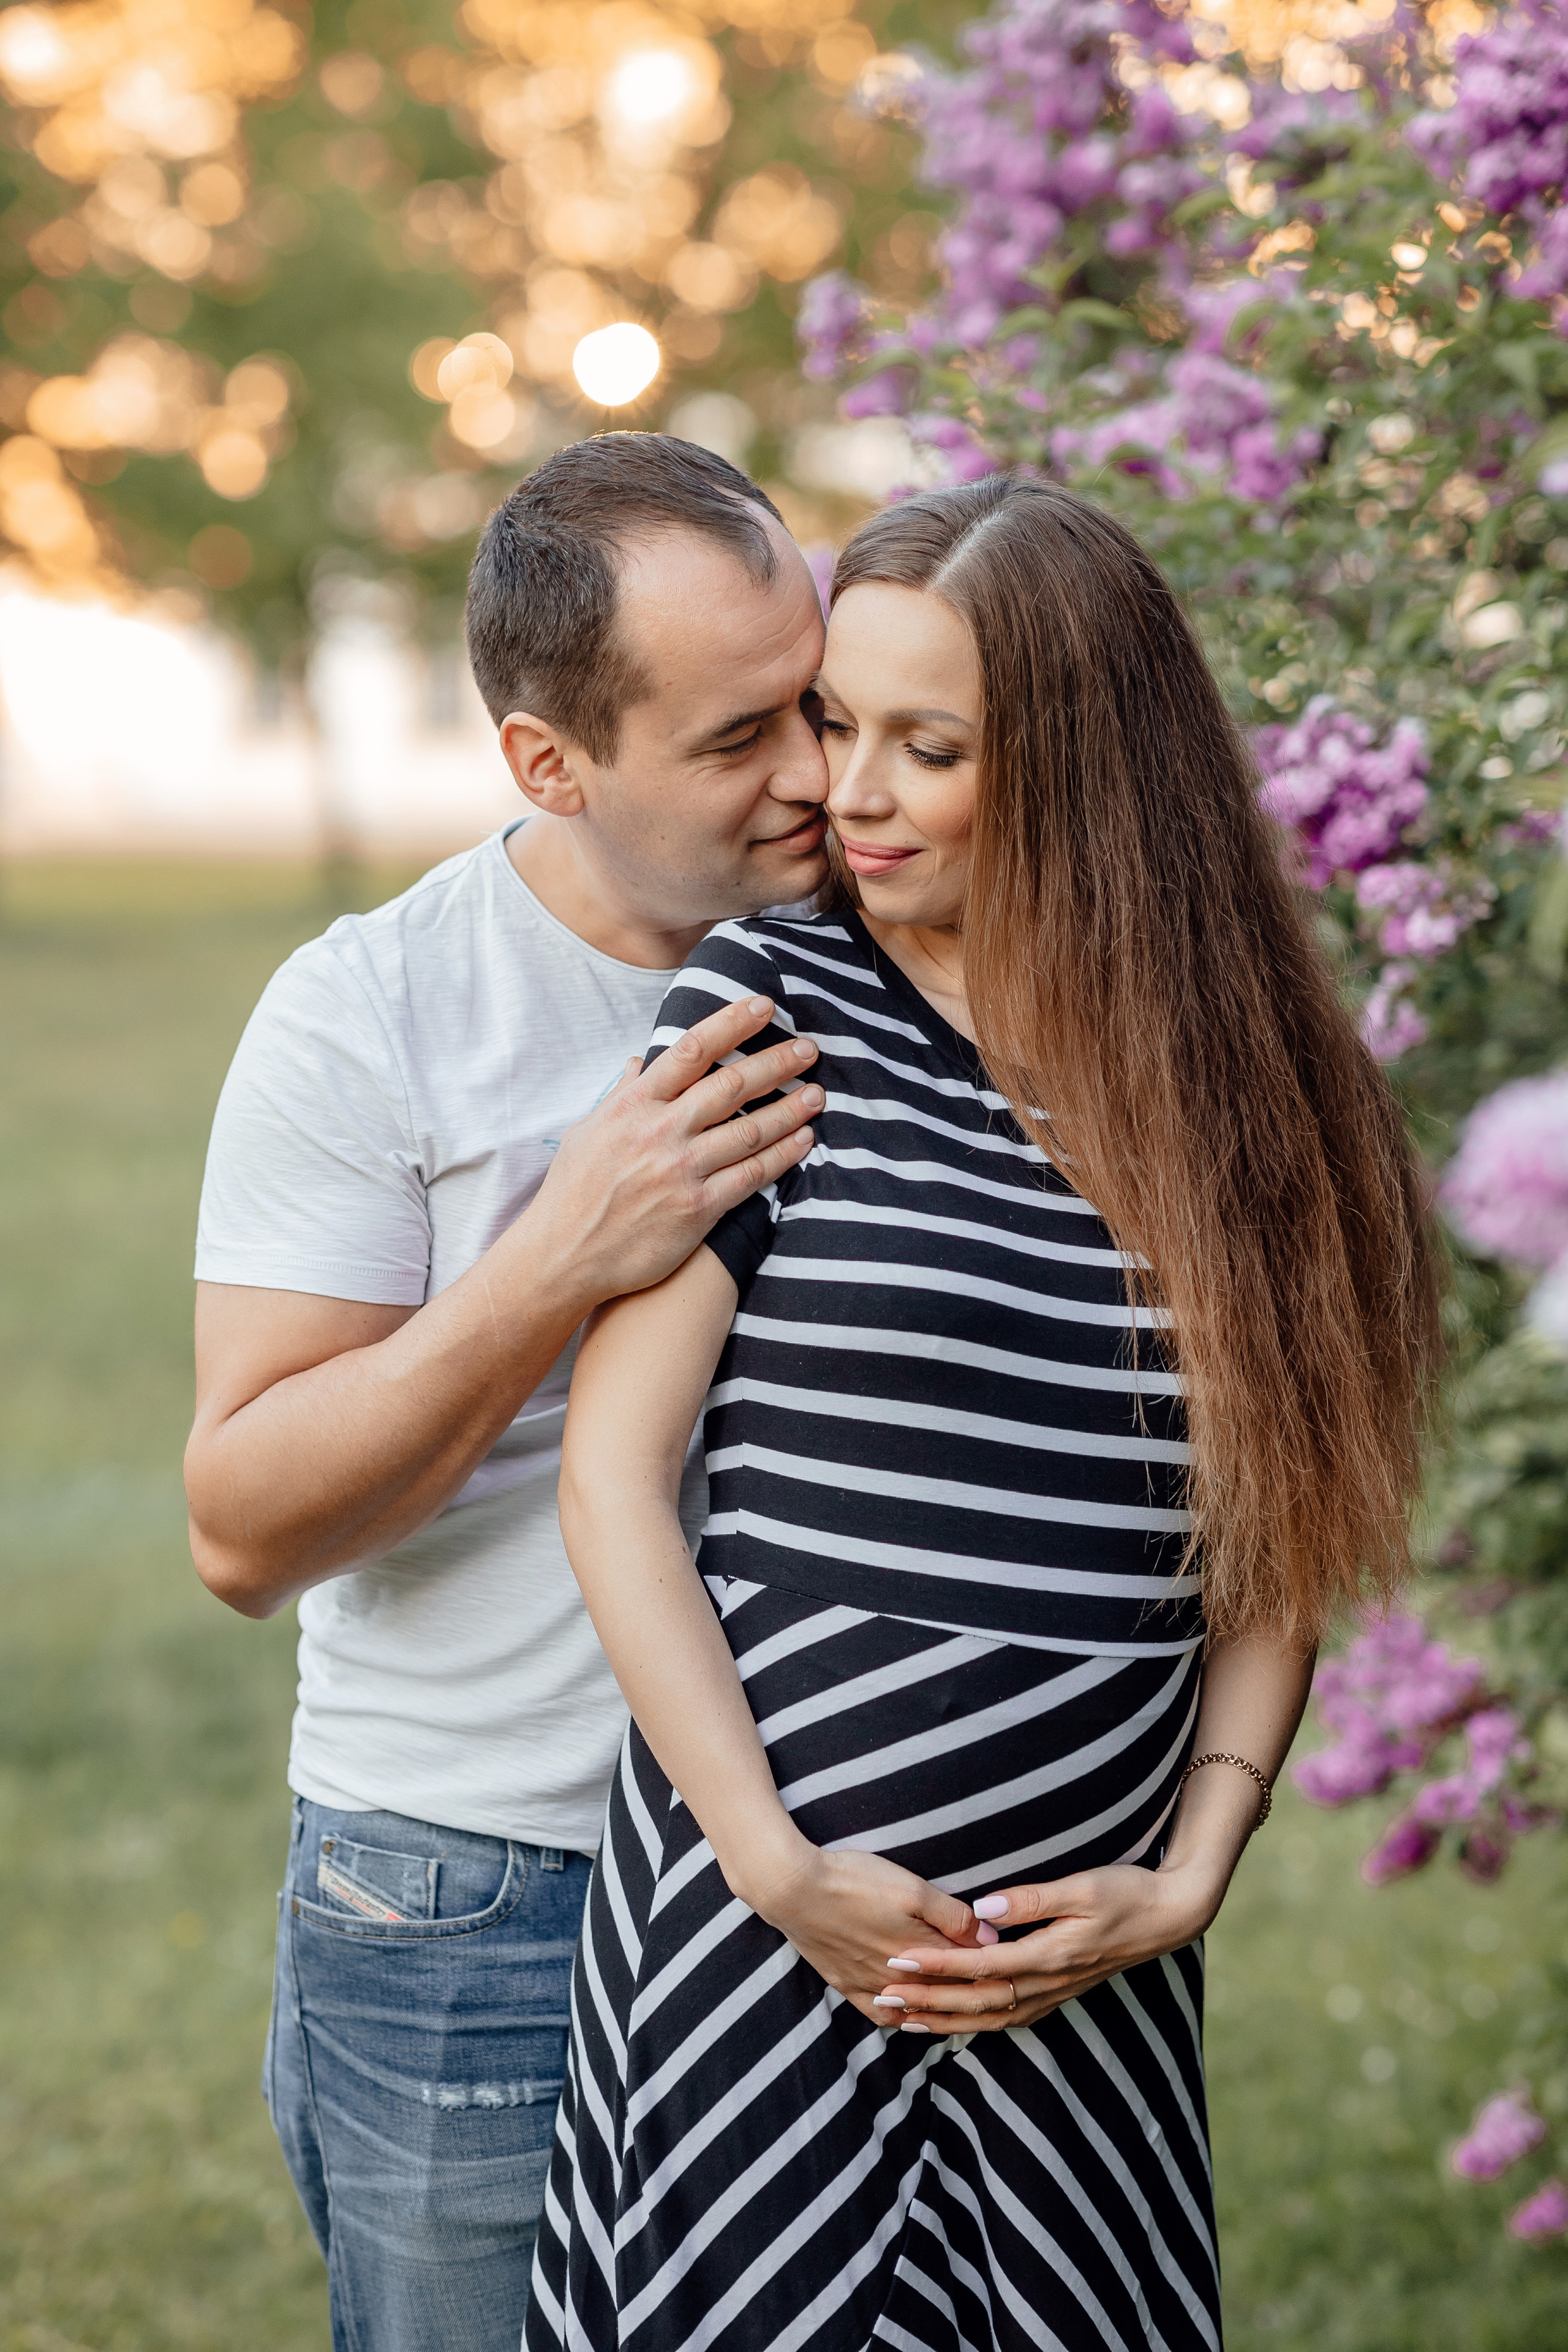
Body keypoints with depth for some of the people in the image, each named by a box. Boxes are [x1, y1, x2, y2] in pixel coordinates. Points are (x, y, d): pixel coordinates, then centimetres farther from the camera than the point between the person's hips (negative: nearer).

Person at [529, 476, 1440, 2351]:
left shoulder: (1235, 1081, 6)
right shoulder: (769, 1009, -3)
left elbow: (1270, 1539, 7)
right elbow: (611, 1465, -6)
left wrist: (1188, 1877, -3)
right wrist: (777, 1867, -11)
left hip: (1087, 1952, 3)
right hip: (772, 1912, -3)